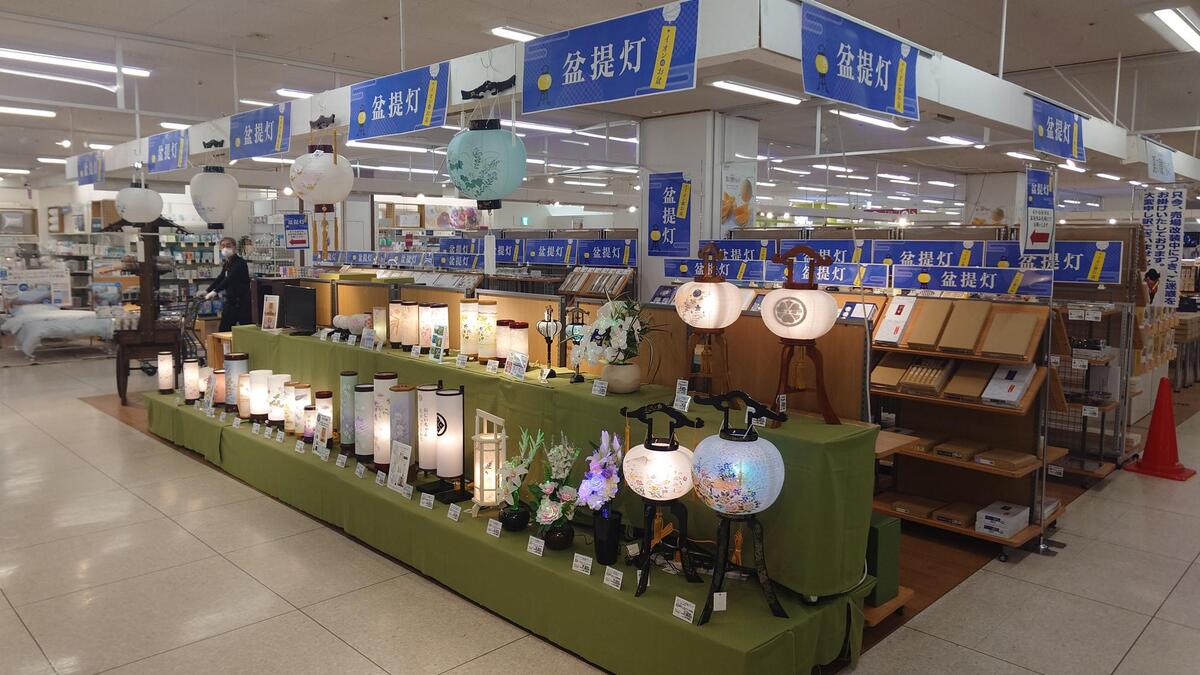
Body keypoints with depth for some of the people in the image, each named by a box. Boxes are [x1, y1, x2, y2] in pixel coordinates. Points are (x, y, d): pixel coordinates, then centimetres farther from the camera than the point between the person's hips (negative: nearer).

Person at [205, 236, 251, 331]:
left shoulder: (240, 263, -14)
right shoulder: (226, 264, 14)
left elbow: (230, 279, -25)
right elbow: (220, 279, 21)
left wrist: (215, 291, -33)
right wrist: (207, 291, 12)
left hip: (242, 303, -9)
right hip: (230, 302, 9)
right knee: (223, 330, 8)